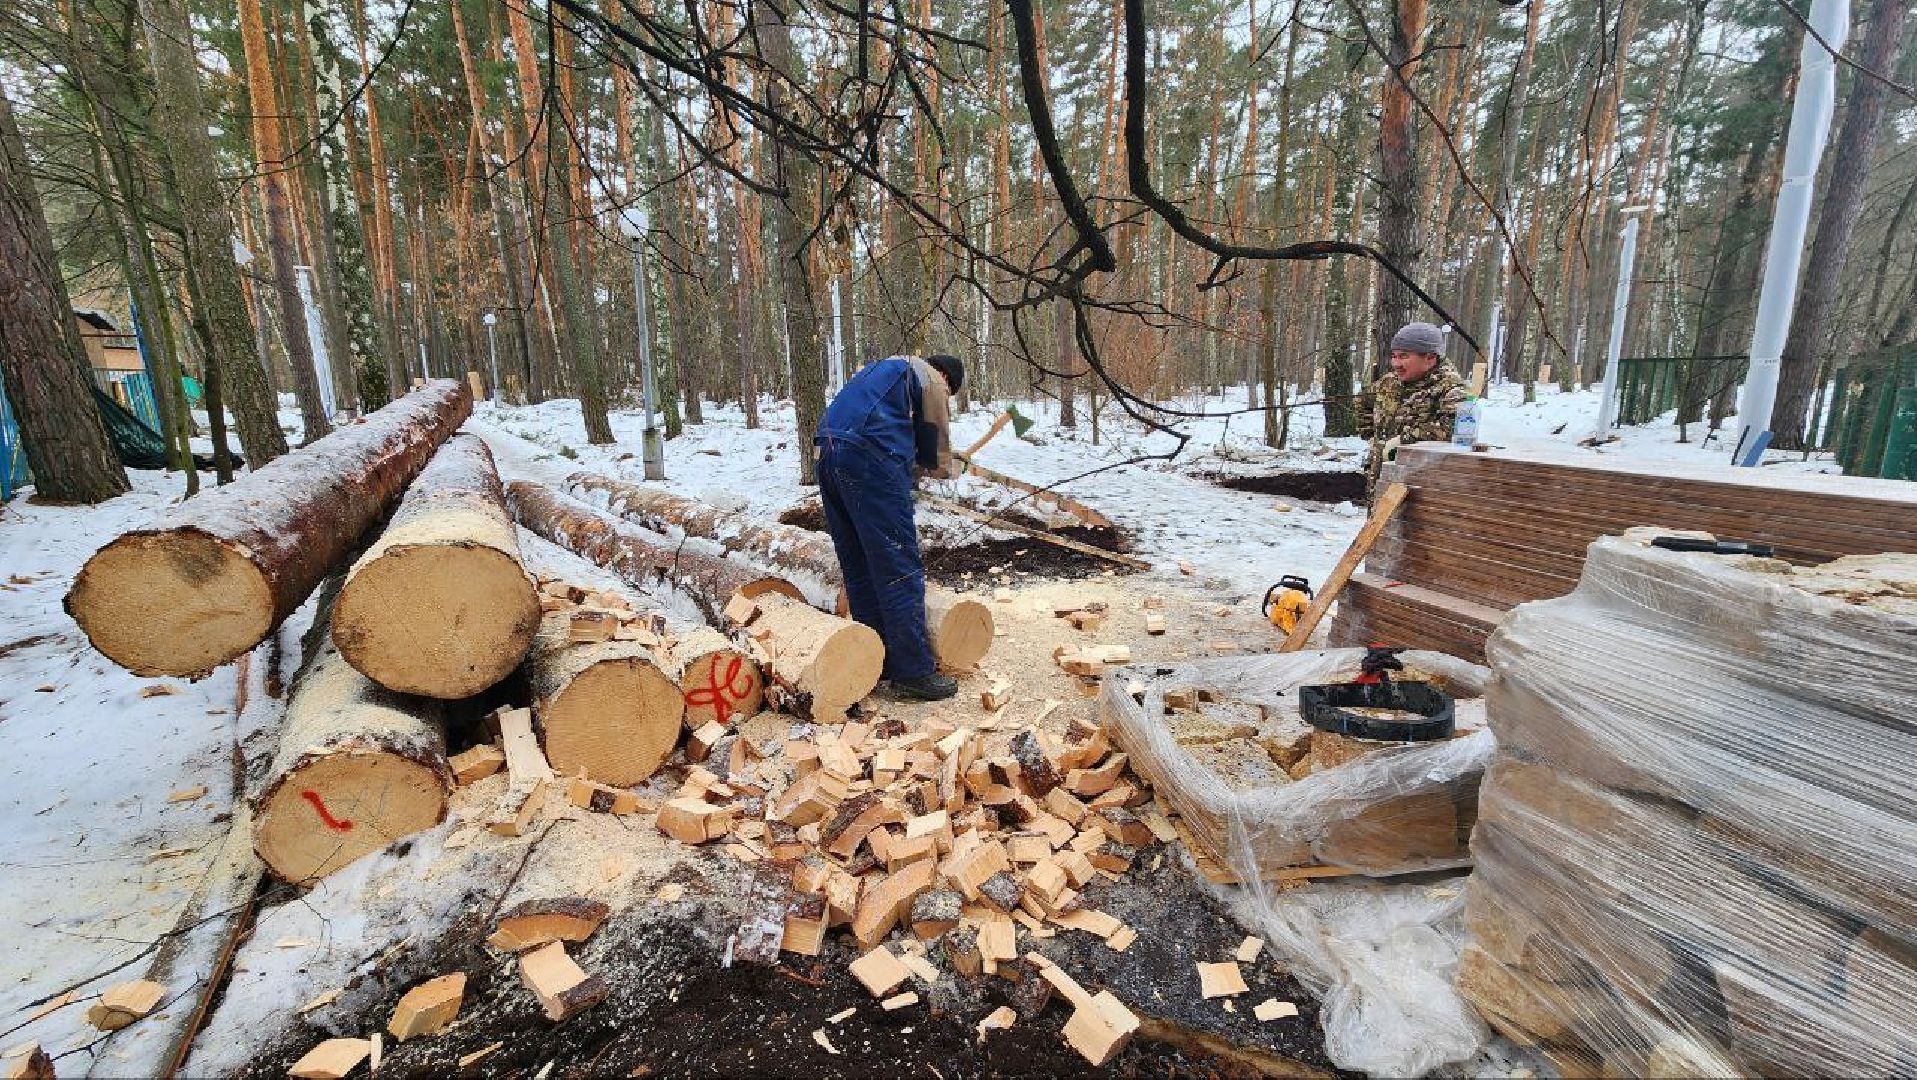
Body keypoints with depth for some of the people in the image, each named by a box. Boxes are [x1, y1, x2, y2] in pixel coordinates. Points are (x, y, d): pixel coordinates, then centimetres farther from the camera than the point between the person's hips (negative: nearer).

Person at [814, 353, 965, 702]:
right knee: (900, 569, -6)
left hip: (829, 456, 8)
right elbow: (938, 453, 11)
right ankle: (913, 671, -3)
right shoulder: (931, 379, 11)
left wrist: (910, 460, 23)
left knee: (858, 568, 12)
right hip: (872, 461, -8)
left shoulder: (883, 369, 33)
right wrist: (940, 468, 32)